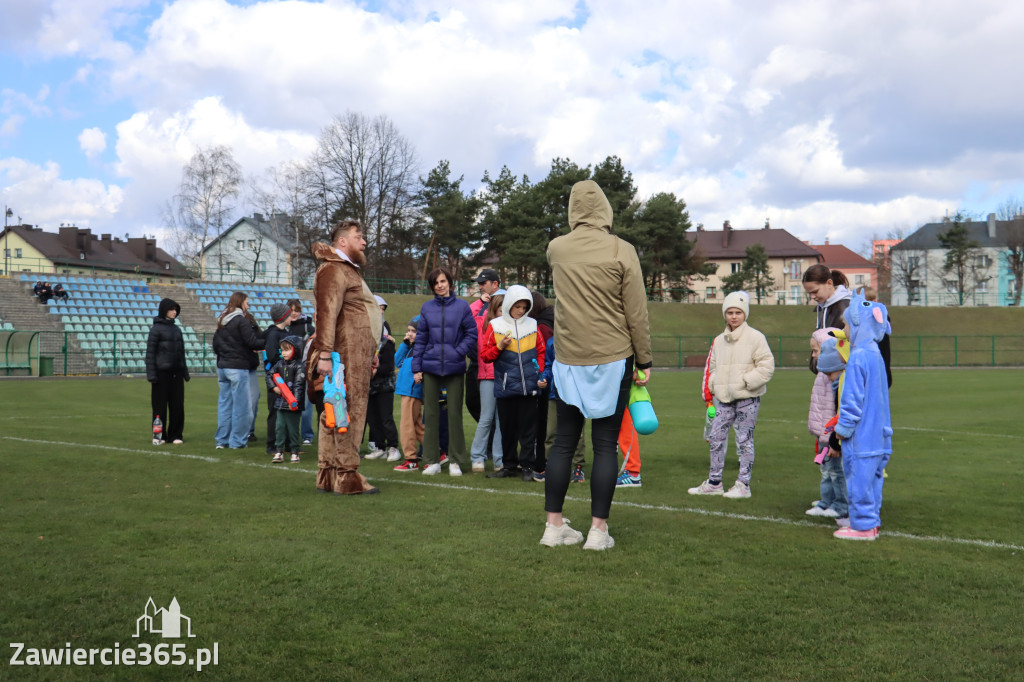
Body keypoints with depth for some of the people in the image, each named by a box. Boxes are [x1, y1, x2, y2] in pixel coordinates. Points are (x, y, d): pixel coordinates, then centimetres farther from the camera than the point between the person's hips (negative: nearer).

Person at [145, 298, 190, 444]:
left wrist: (185, 372, 17)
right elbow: (150, 353, -7)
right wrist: (151, 374, -13)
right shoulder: (156, 329, -4)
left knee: (177, 404, 4)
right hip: (162, 373, -5)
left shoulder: (177, 329, 14)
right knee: (160, 405, 1)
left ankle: (176, 435, 12)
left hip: (176, 372, 5)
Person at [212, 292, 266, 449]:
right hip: (238, 368, -8)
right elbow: (253, 342, -16)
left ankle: (222, 440, 14)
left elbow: (215, 343, 17)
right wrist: (267, 342, -2)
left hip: (222, 367, 8)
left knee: (224, 403, 11)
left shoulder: (221, 322, 13)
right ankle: (237, 441, 1)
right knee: (241, 405, -1)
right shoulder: (242, 321, -12)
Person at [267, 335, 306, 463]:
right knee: (279, 427, 7)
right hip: (280, 403, 6)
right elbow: (269, 374, 17)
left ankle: (294, 452, 12)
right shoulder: (279, 364, 9)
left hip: (293, 404, -6)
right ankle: (280, 451, 14)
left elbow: (299, 384, -15)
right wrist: (274, 387, 1)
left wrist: (295, 400, -22)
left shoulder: (299, 366, -9)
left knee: (293, 428, 2)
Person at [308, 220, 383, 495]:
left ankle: (328, 476, 15)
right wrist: (324, 354, -27)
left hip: (357, 358, 10)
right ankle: (347, 477, -7)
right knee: (347, 414, -9)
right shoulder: (332, 270, -8)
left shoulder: (350, 270, 27)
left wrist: (370, 353, 31)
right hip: (345, 358, -10)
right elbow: (327, 314, -19)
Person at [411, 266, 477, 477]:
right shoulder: (427, 308, 7)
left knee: (454, 413, 2)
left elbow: (472, 334, 1)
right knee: (430, 414, 5)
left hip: (454, 367, -2)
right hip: (430, 367, 2)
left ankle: (456, 461, 12)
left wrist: (458, 352, -11)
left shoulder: (462, 306, 0)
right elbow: (421, 339, 7)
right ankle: (432, 460, 14)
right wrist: (416, 367, 3)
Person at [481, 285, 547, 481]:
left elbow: (541, 352, 15)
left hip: (529, 386, 0)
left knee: (528, 427, 0)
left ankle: (528, 466, 7)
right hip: (505, 386, 0)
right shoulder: (495, 326, 3)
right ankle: (509, 465, 19)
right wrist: (500, 347, -12)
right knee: (507, 428, 8)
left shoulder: (532, 325, 7)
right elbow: (484, 355, 4)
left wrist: (540, 374, 4)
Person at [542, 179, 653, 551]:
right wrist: (644, 361, 2)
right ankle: (598, 530, 4)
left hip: (568, 361, 3)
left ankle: (554, 525, 13)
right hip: (612, 360, -3)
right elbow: (637, 314, -5)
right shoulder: (622, 251, -6)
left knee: (563, 442, 9)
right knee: (605, 445, 2)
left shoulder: (556, 249, 3)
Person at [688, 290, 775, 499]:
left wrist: (745, 381, -14)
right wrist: (713, 384, 5)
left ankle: (743, 484, 7)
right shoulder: (719, 340, 12)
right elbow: (712, 367, 22)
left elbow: (767, 366, -8)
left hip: (747, 398, -6)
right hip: (724, 398, 6)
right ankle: (714, 482, 18)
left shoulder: (755, 337, -5)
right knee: (716, 438, 7)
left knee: (744, 440, -1)